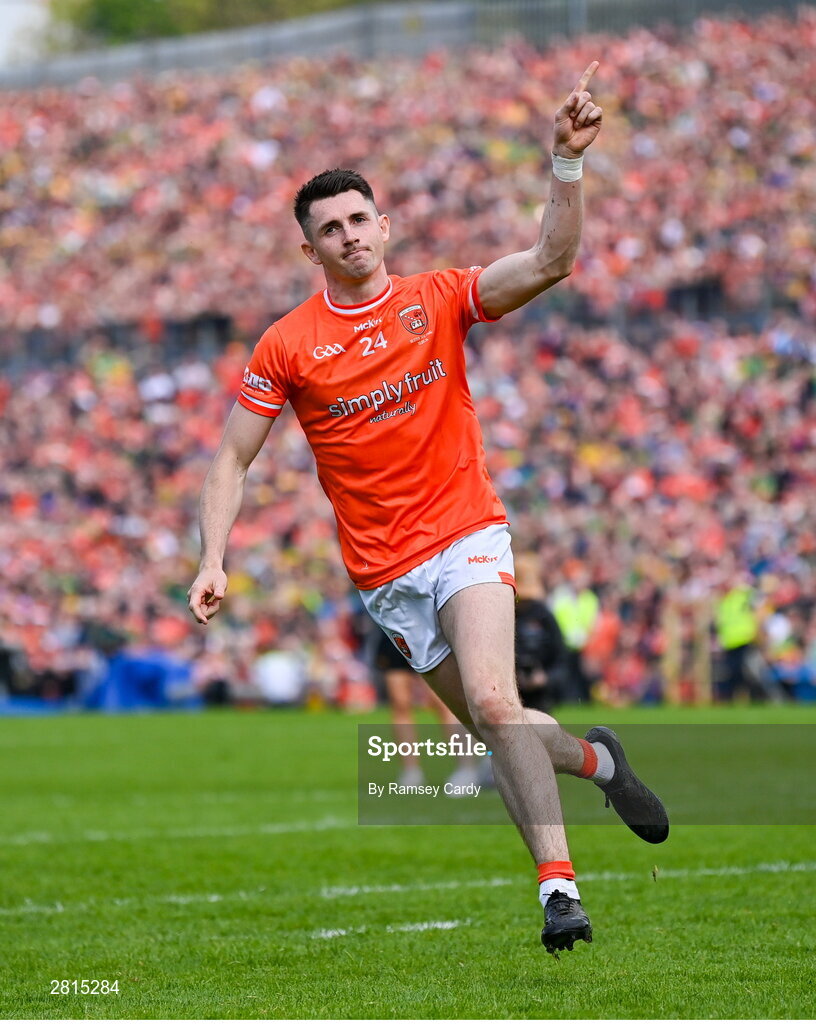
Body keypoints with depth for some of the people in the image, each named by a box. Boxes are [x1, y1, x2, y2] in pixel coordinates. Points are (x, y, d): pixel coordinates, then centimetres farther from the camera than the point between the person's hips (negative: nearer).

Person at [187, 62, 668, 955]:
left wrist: (566, 162, -26)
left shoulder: (438, 299, 0)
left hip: (466, 534, -2)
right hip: (382, 572, 2)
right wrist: (212, 562, -9)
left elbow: (549, 261, -13)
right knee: (487, 725, 5)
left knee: (492, 701, -23)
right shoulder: (287, 346, 0)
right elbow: (232, 460, 3)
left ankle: (559, 885, -20)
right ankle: (598, 759, 36)